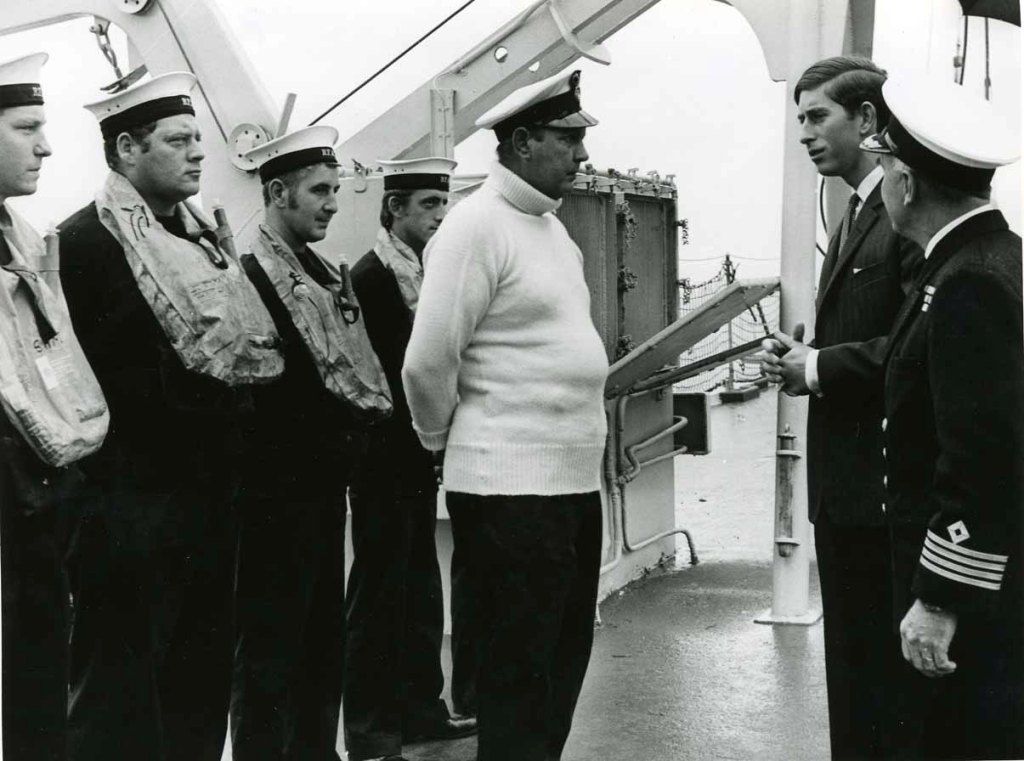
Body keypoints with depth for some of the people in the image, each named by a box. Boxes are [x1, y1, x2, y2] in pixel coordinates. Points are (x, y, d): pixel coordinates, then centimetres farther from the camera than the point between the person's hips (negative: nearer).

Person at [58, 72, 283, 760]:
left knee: (203, 682, 16)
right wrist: (173, 393, -13)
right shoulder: (83, 242, -10)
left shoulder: (205, 237, 14)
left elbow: (249, 351, 18)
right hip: (131, 507, -7)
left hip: (211, 492, 8)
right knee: (118, 701, 2)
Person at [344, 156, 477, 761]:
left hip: (419, 460, 8)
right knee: (380, 592, 0)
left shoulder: (426, 273, 11)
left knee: (421, 588, 15)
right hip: (386, 461, -8)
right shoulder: (369, 277, -13)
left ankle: (421, 708, 26)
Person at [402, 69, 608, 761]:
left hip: (573, 476, 9)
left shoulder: (549, 225, 14)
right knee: (519, 668, 1)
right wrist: (442, 441, 1)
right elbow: (426, 365, -14)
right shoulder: (477, 225, -13)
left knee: (565, 653, 16)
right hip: (511, 483, -9)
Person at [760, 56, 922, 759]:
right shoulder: (857, 218, 17)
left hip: (886, 487, -9)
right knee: (851, 657, 17)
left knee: (885, 671, 0)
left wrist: (819, 368, -16)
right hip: (845, 484, 10)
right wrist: (803, 355, 2)